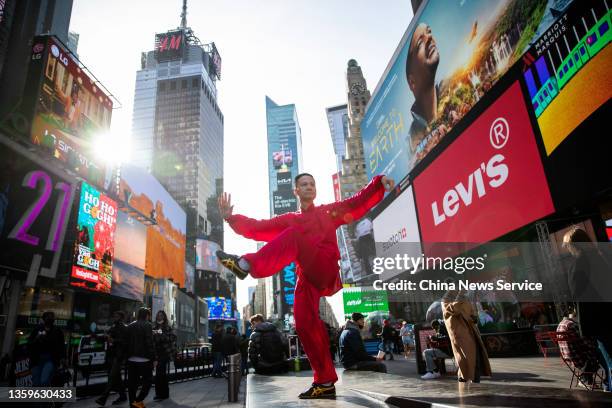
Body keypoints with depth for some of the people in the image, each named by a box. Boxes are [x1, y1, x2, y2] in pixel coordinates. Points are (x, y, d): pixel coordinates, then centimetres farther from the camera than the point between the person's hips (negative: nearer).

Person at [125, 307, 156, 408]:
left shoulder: (130, 326, 12)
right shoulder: (147, 325, -8)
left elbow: (127, 343, 13)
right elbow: (150, 343, -14)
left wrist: (128, 356, 18)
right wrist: (154, 358, -11)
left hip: (131, 360, 7)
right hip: (144, 359, -6)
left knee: (132, 383, 11)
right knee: (148, 381, 3)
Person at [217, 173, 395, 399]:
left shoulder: (328, 211, 21)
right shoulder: (289, 220, 25)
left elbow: (359, 202, 11)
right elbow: (258, 227, 15)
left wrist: (379, 182, -6)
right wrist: (231, 217, -1)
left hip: (325, 270, -4)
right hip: (306, 276, 4)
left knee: (293, 235, -24)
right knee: (305, 324, -6)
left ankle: (246, 265, -37)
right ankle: (325, 382, 5)